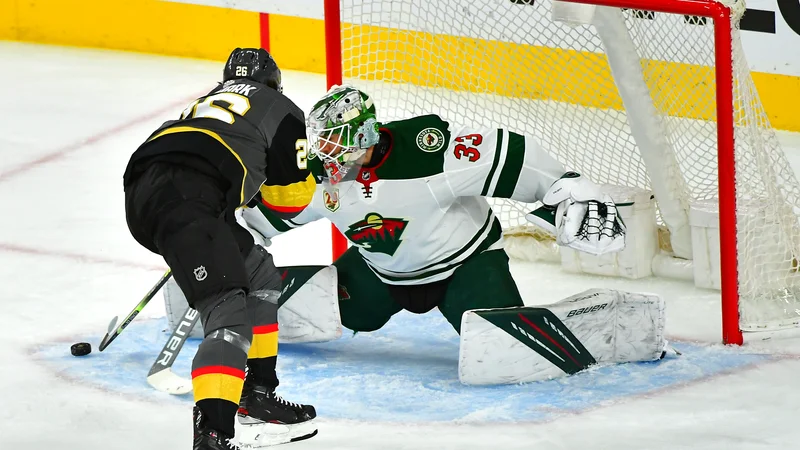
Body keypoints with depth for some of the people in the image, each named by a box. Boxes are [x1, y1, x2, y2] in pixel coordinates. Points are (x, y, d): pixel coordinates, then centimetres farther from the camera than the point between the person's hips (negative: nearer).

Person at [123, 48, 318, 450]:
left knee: (260, 276, 26)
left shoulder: (206, 103, 39)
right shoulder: (279, 108, 20)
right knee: (230, 313, -18)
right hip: (183, 198, -8)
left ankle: (257, 399, 27)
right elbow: (290, 200, 18)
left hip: (142, 193, 8)